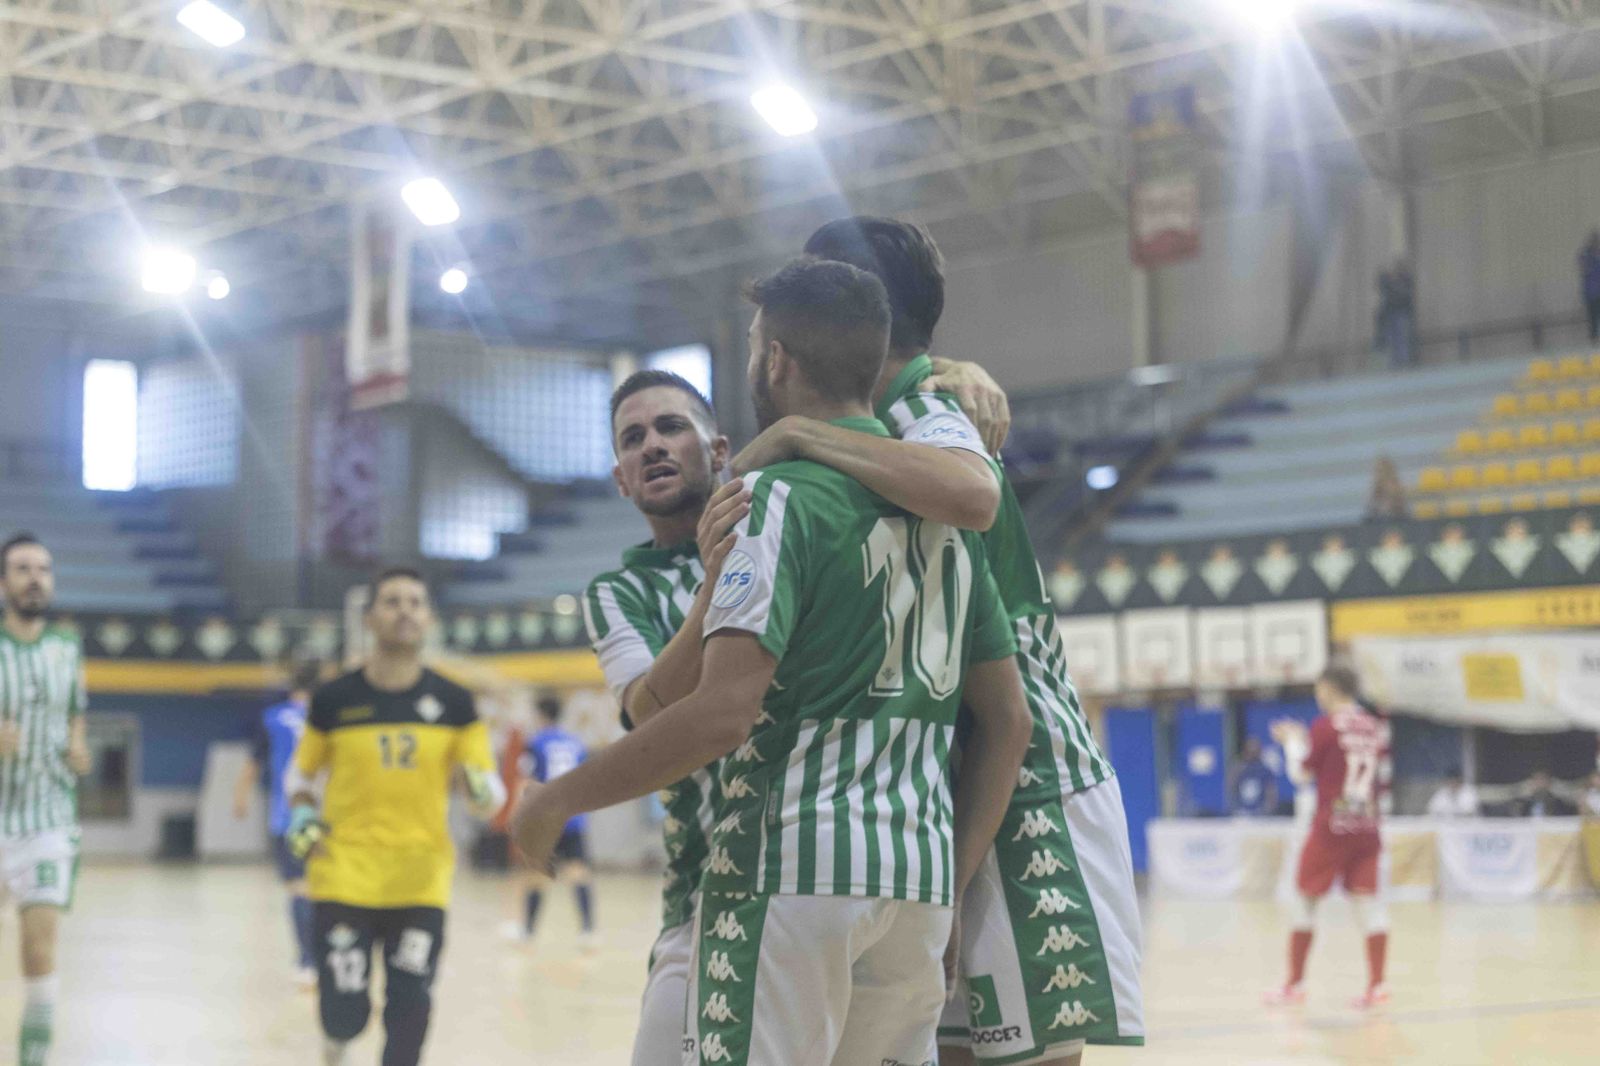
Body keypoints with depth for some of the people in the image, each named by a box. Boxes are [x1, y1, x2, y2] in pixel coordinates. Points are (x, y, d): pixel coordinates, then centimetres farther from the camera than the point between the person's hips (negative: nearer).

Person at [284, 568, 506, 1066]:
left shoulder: (453, 703, 2)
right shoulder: (334, 699, -1)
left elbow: (491, 794, 3)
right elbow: (301, 773, 13)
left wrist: (484, 792, -20)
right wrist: (302, 817, -7)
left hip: (421, 884, 1)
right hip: (344, 878, -1)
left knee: (410, 1013, -3)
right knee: (345, 1012, -1)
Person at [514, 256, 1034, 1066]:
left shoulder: (784, 496, -8)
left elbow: (723, 714, -18)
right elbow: (1007, 721, 15)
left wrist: (558, 799, -7)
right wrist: (949, 889, 18)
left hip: (792, 866, -7)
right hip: (919, 879, 8)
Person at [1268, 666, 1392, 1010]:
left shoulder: (1326, 726, -9)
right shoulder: (1377, 727, 6)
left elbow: (1302, 773, -2)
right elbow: (1382, 778, 14)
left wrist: (1293, 742, 14)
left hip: (1331, 827, -4)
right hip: (1366, 827, 5)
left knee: (1305, 899, 6)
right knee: (1367, 900, 3)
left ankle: (1294, 985, 9)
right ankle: (1377, 985, -5)